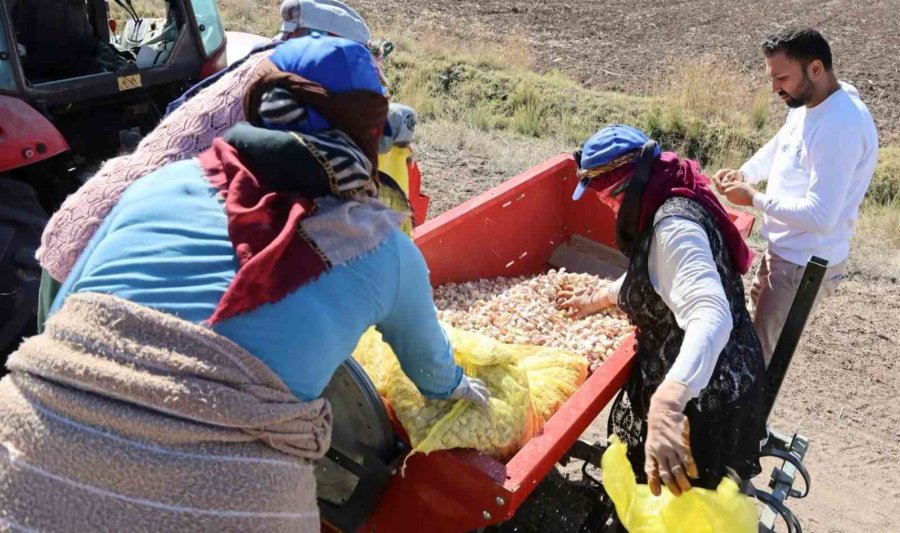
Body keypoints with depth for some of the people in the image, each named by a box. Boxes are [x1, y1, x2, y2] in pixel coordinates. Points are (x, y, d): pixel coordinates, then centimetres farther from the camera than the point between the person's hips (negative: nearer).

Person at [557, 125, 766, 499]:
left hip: (705, 398, -10)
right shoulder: (670, 203, 4)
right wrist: (600, 297, 36)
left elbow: (711, 317, -45)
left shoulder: (673, 225, -29)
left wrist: (665, 403, -60)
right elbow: (651, 274, 23)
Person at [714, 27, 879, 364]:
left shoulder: (840, 126, -29)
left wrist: (754, 199, -22)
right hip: (785, 250, 10)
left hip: (805, 264, -10)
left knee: (760, 354, 2)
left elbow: (820, 216, -33)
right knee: (758, 332, 26)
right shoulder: (807, 104, 2)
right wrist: (744, 173, 1)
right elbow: (777, 148, 21)